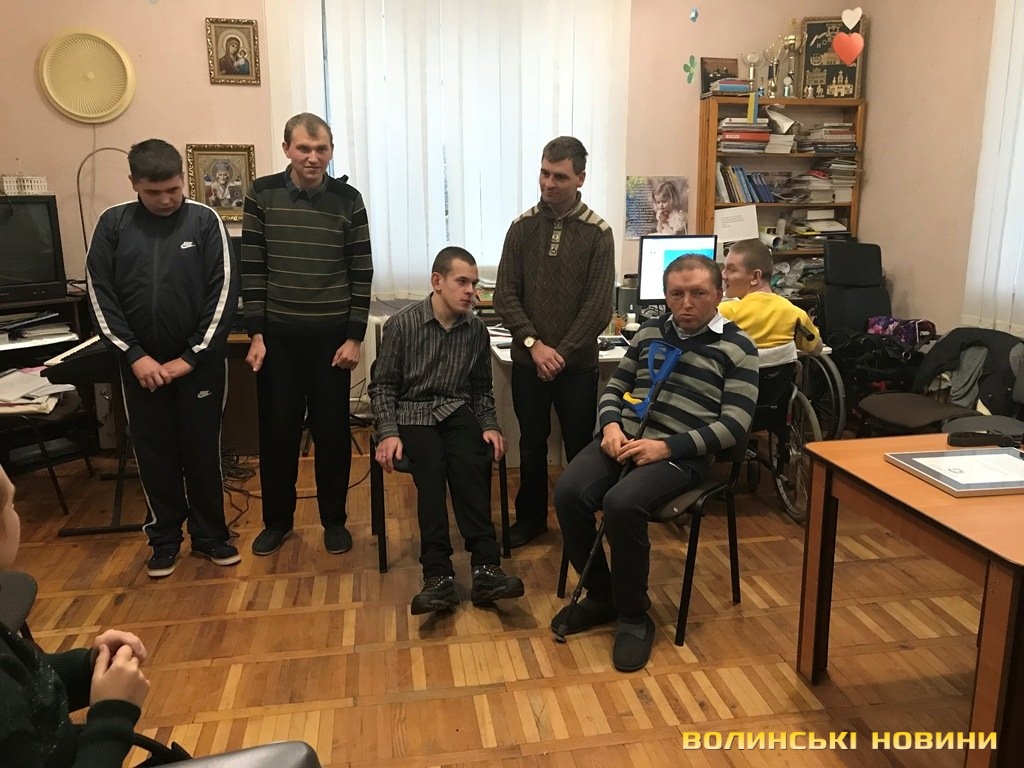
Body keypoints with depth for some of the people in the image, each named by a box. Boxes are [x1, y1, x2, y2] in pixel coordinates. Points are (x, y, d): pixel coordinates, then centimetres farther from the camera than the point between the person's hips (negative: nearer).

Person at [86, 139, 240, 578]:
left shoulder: (205, 221, -4)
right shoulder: (113, 224, 1)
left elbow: (224, 292, -8)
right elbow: (100, 296, -1)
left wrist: (191, 356, -11)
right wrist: (134, 355, -9)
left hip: (200, 362, -1)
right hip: (140, 363, 2)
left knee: (203, 451, 7)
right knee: (154, 454, 9)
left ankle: (210, 534, 24)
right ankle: (164, 538, 25)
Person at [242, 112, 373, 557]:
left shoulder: (348, 199, -2)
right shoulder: (262, 195, -1)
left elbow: (361, 272, -1)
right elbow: (252, 269, -1)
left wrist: (355, 336, -5)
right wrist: (256, 333, -5)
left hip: (332, 333, 0)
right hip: (278, 333, 0)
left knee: (332, 429, 7)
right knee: (277, 429, 7)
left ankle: (334, 520, 23)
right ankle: (277, 519, 25)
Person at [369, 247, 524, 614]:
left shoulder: (477, 330, 7)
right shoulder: (402, 324, -2)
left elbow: (481, 388, 17)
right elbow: (383, 385, 1)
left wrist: (489, 425, 1)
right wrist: (388, 433, -12)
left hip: (458, 410, 2)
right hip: (413, 412, -2)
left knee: (471, 464, -30)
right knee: (431, 467, -32)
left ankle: (485, 568, -36)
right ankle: (439, 575, -36)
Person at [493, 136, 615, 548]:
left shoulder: (598, 233, -4)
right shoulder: (522, 227, 1)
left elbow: (598, 307, -8)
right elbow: (505, 295, -2)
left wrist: (561, 353, -13)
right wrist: (534, 344, -12)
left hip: (578, 363, -2)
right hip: (527, 360, 2)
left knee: (580, 448, 8)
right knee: (532, 444, 13)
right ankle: (530, 517, 29)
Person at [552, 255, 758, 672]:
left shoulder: (737, 347, 2)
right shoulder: (650, 331, 17)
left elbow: (735, 423, -6)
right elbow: (615, 387, 21)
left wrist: (666, 447, -17)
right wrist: (610, 425, -3)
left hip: (681, 453, -5)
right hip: (623, 439, 5)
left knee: (622, 504, -33)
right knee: (569, 493, -23)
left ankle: (634, 617, -9)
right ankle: (601, 595, 1)